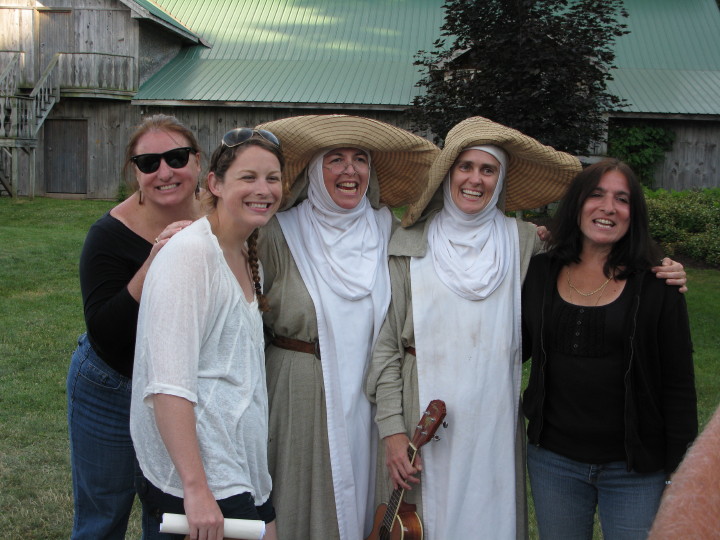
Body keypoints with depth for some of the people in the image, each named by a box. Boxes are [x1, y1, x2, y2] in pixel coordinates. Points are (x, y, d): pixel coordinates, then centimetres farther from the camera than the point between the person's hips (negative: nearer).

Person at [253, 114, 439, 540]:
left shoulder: (386, 229, 4)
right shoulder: (282, 235, -5)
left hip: (368, 393, 3)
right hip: (301, 393, -2)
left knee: (360, 495, 12)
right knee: (305, 497, 7)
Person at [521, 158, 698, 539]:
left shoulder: (656, 285, -7)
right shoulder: (540, 273, 1)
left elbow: (679, 386, -5)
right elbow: (518, 348, 8)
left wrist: (681, 472, -6)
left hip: (635, 469, -2)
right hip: (553, 460, 3)